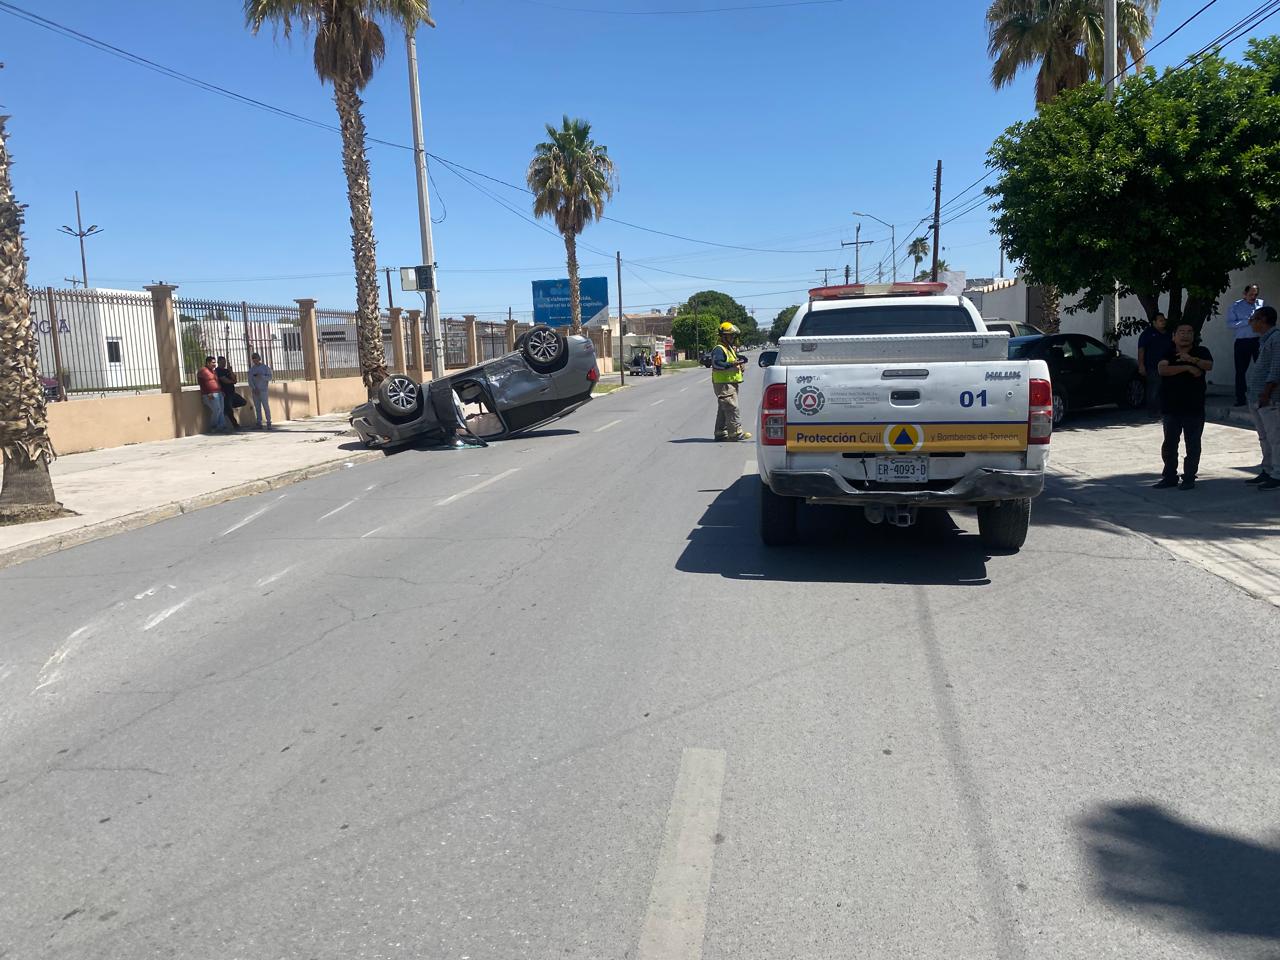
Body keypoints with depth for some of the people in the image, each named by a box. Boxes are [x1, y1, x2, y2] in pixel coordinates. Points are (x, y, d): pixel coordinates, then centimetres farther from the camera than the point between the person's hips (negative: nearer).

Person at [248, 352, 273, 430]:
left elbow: (269, 377, -1)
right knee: (257, 408, 2)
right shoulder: (251, 369, 12)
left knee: (266, 406, -9)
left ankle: (269, 423, -8)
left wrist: (261, 376, -17)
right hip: (255, 391, 3)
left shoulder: (265, 367, 6)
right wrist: (254, 388, -7)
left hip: (263, 390, -3)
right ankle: (259, 423, 3)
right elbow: (250, 380, 6)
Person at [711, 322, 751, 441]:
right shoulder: (719, 349, -11)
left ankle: (721, 433, 16)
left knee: (724, 409, 12)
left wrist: (739, 364, 11)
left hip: (730, 383, 11)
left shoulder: (730, 348, 23)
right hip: (723, 383, -11)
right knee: (731, 407, -13)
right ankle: (736, 432, -13)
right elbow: (716, 364, -23)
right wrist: (731, 365, -26)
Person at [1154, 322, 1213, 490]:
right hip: (1171, 407, 1)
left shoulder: (1201, 351, 3)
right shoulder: (1168, 353, 4)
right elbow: (1162, 369, -14)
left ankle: (1189, 478, 10)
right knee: (1169, 444, 5)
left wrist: (1192, 359, -35)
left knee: (1193, 444, 3)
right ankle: (1170, 477, 14)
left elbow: (1209, 365, -17)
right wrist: (1187, 368, -21)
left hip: (1194, 408, -1)